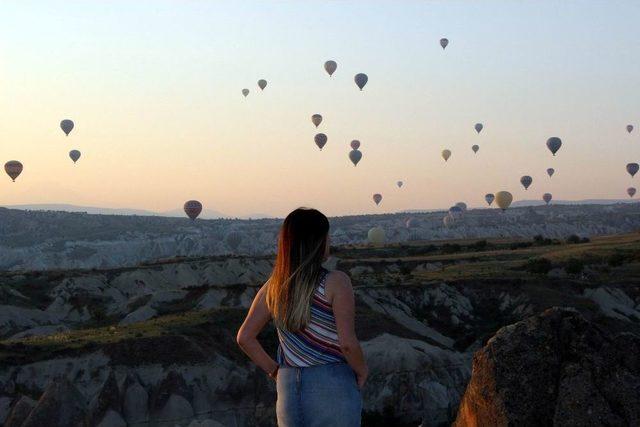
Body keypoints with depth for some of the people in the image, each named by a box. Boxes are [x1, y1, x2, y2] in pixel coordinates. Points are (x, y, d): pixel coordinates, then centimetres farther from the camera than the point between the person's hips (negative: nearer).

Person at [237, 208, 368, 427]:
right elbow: (347, 343, -17)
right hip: (332, 384, -5)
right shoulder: (336, 283, -12)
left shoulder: (273, 287, 4)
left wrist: (274, 370, 13)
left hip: (288, 386, 5)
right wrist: (362, 371, 0)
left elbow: (244, 337, 5)